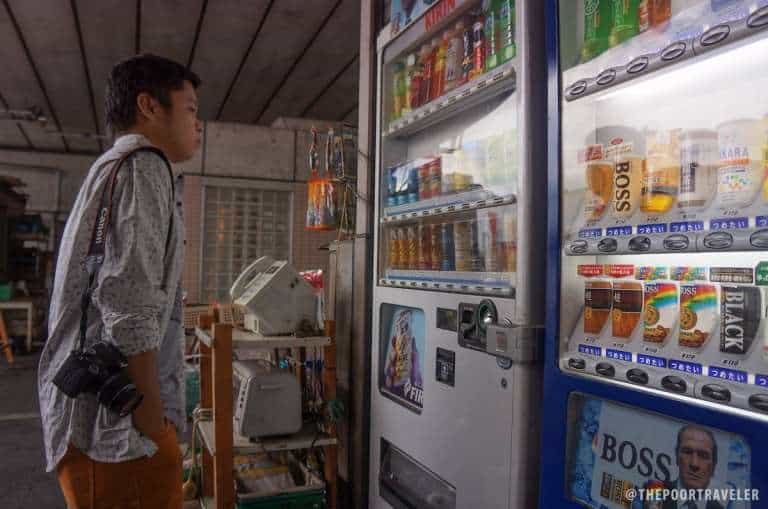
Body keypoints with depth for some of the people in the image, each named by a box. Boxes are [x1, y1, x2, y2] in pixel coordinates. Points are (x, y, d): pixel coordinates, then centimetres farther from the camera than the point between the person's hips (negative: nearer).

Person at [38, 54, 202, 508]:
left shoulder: (110, 169, 21)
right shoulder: (143, 166, -11)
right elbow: (132, 311, -23)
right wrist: (152, 430, -19)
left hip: (95, 417, 10)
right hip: (118, 425, -10)